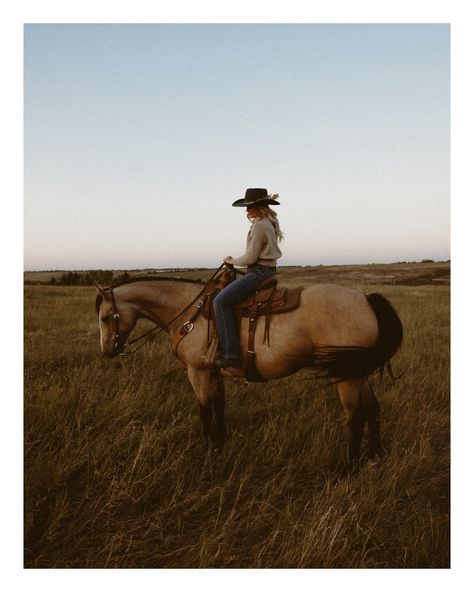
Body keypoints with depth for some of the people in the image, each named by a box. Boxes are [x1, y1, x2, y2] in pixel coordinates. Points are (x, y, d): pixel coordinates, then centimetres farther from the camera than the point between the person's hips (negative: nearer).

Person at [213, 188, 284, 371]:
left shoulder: (259, 226, -15)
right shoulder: (269, 223, 16)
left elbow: (250, 258, -16)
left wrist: (232, 261, -1)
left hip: (259, 272, -11)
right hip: (267, 271, 11)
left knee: (221, 301, -19)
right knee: (223, 299, 22)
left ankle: (230, 355, -25)